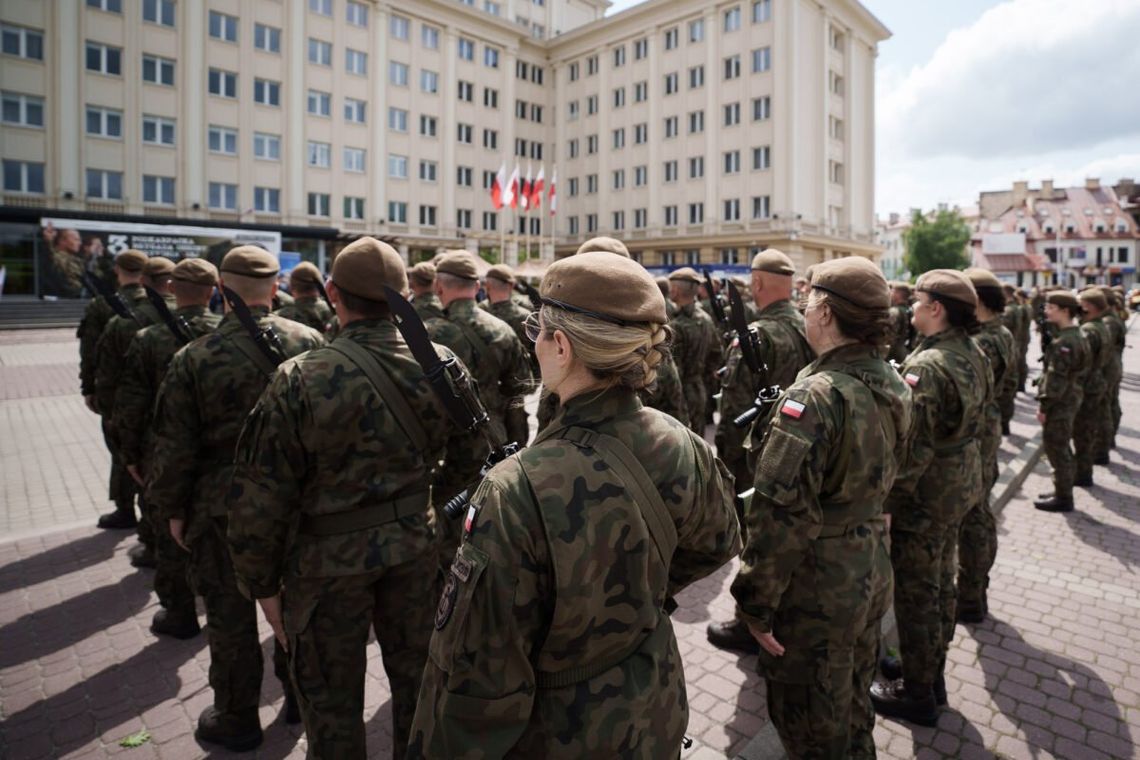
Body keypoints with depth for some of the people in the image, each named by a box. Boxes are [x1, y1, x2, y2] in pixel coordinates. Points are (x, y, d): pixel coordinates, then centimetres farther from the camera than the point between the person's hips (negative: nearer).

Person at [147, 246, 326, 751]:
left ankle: (237, 720, 31)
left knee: (231, 613, 13)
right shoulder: (310, 342, -7)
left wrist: (172, 509, 5)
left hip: (224, 506, -3)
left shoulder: (194, 359, -14)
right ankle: (300, 695, 38)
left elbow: (174, 448, -9)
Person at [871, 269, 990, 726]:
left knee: (915, 595, 6)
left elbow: (912, 448, -27)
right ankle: (933, 678, 39)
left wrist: (883, 498, -19)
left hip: (925, 496, -9)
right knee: (941, 585, 22)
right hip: (960, 487, 9)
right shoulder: (972, 354, 4)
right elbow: (971, 421, 13)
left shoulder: (926, 366, -26)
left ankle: (918, 696, 24)